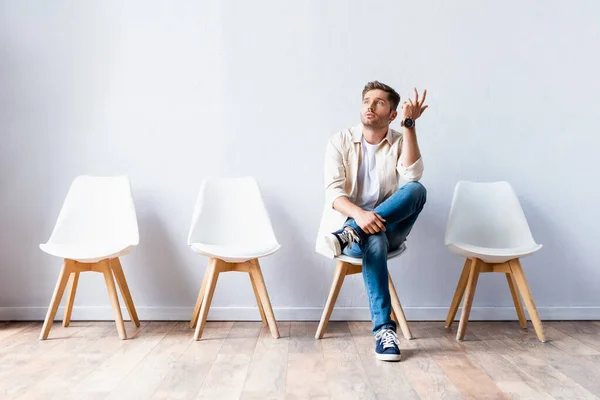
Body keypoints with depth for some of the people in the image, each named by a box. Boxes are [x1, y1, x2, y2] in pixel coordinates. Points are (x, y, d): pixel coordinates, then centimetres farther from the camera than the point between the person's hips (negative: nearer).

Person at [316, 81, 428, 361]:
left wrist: (409, 125, -19)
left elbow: (412, 175, -17)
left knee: (417, 189, -27)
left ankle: (350, 234, -34)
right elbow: (333, 192, -12)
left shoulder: (401, 142, 6)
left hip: (389, 226, 2)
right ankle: (384, 328, -33)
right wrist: (360, 214, -32)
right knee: (374, 241, -37)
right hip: (350, 223, -2)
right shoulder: (340, 141, 1)